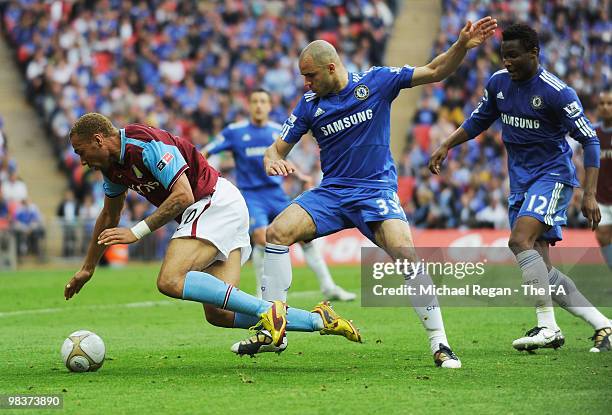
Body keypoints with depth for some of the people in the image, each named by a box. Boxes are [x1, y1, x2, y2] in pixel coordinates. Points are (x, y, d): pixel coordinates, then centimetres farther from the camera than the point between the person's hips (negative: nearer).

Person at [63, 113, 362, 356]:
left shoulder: (146, 144, -19)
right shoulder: (114, 164, 12)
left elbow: (183, 196, -25)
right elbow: (109, 216, 27)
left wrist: (137, 232, -23)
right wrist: (87, 269, 32)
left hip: (217, 203, -10)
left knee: (170, 281, -25)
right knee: (218, 314, -3)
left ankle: (269, 312, -28)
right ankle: (320, 319, 1)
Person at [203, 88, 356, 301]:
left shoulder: (278, 131, 8)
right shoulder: (234, 131, -4)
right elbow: (206, 152, -1)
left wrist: (299, 176, 12)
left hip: (276, 194, 4)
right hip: (251, 195, -4)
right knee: (261, 237, -24)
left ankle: (328, 287, 7)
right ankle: (262, 293, -5)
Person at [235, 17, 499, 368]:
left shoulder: (376, 82, -4)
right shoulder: (310, 104, 3)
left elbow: (435, 72, -1)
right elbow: (278, 148, 8)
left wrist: (463, 45, -18)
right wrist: (272, 161, -17)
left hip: (377, 190, -3)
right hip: (332, 191, 4)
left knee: (405, 253, -27)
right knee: (277, 231, -17)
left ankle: (440, 343, -18)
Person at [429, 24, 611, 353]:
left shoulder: (556, 91, -16)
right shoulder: (498, 83, 4)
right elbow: (478, 121, 22)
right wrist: (446, 146, 9)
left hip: (552, 175, -7)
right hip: (520, 181, 7)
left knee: (520, 240, -27)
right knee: (540, 270, 0)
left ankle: (548, 327, -26)